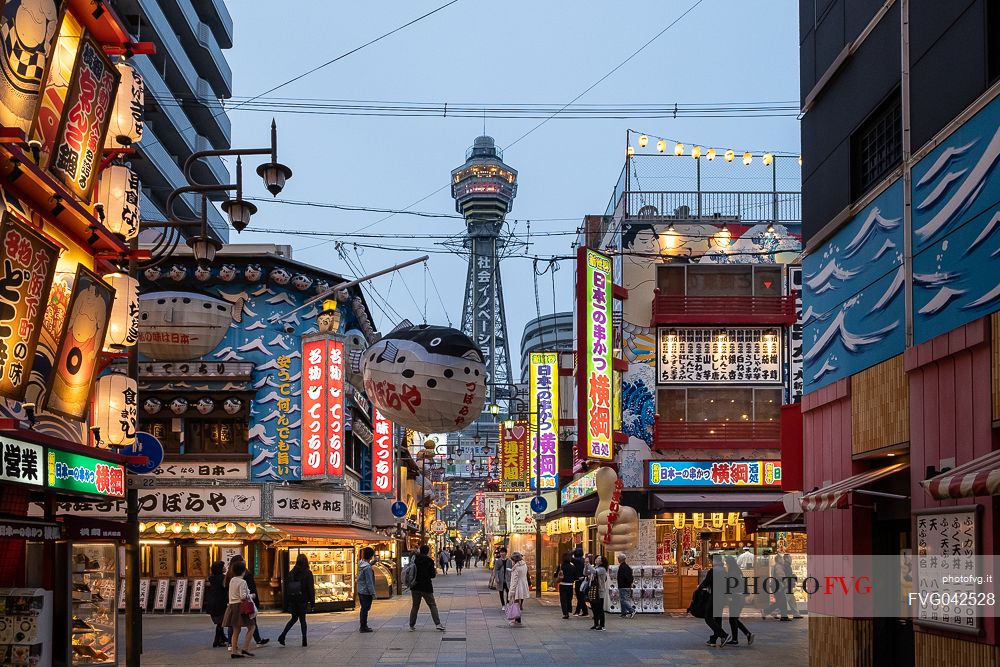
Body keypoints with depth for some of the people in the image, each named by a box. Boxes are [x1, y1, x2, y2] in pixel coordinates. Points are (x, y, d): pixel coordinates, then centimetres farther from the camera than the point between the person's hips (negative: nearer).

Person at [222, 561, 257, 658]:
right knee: (251, 627, 1)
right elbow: (243, 596, -20)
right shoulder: (242, 582, -14)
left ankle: (234, 651, 10)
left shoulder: (232, 580, 10)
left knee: (236, 630, 11)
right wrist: (250, 596, -3)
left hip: (232, 605, 8)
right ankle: (245, 648, -6)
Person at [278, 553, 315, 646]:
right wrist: (312, 601, -2)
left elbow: (286, 588, 5)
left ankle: (282, 636, 3)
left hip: (293, 600, 3)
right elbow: (311, 588, -8)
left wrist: (286, 603, 11)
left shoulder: (291, 573, 2)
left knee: (294, 618, 17)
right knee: (302, 619, 6)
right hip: (303, 600, -3)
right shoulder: (308, 573, -8)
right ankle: (304, 641, 4)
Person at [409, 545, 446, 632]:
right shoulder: (429, 561, -10)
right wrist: (435, 572, 13)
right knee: (432, 605, 4)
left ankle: (412, 625, 12)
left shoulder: (415, 559, 0)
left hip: (415, 586, 4)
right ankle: (437, 624, -5)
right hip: (426, 587, -4)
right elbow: (432, 575, -8)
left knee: (415, 606, 13)